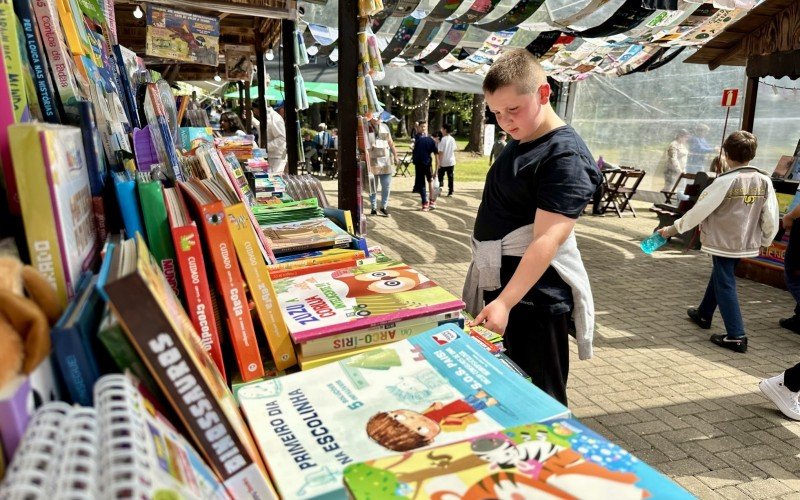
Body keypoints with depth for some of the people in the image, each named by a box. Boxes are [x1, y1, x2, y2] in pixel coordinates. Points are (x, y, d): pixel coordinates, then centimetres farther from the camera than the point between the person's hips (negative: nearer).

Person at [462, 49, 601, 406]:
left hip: (532, 294, -9)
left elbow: (546, 240, -28)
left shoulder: (565, 156, -19)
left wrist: (505, 302, -35)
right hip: (499, 286, 9)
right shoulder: (519, 142, 11)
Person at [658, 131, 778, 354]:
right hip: (748, 242, 7)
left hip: (723, 241, -6)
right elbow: (771, 218, 1)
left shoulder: (725, 181, -18)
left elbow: (700, 210, -15)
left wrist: (673, 229, -6)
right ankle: (704, 314, 40)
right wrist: (765, 240, 17)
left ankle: (736, 336, -1)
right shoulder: (764, 181, -2)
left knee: (725, 285, 0)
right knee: (719, 276, 23)